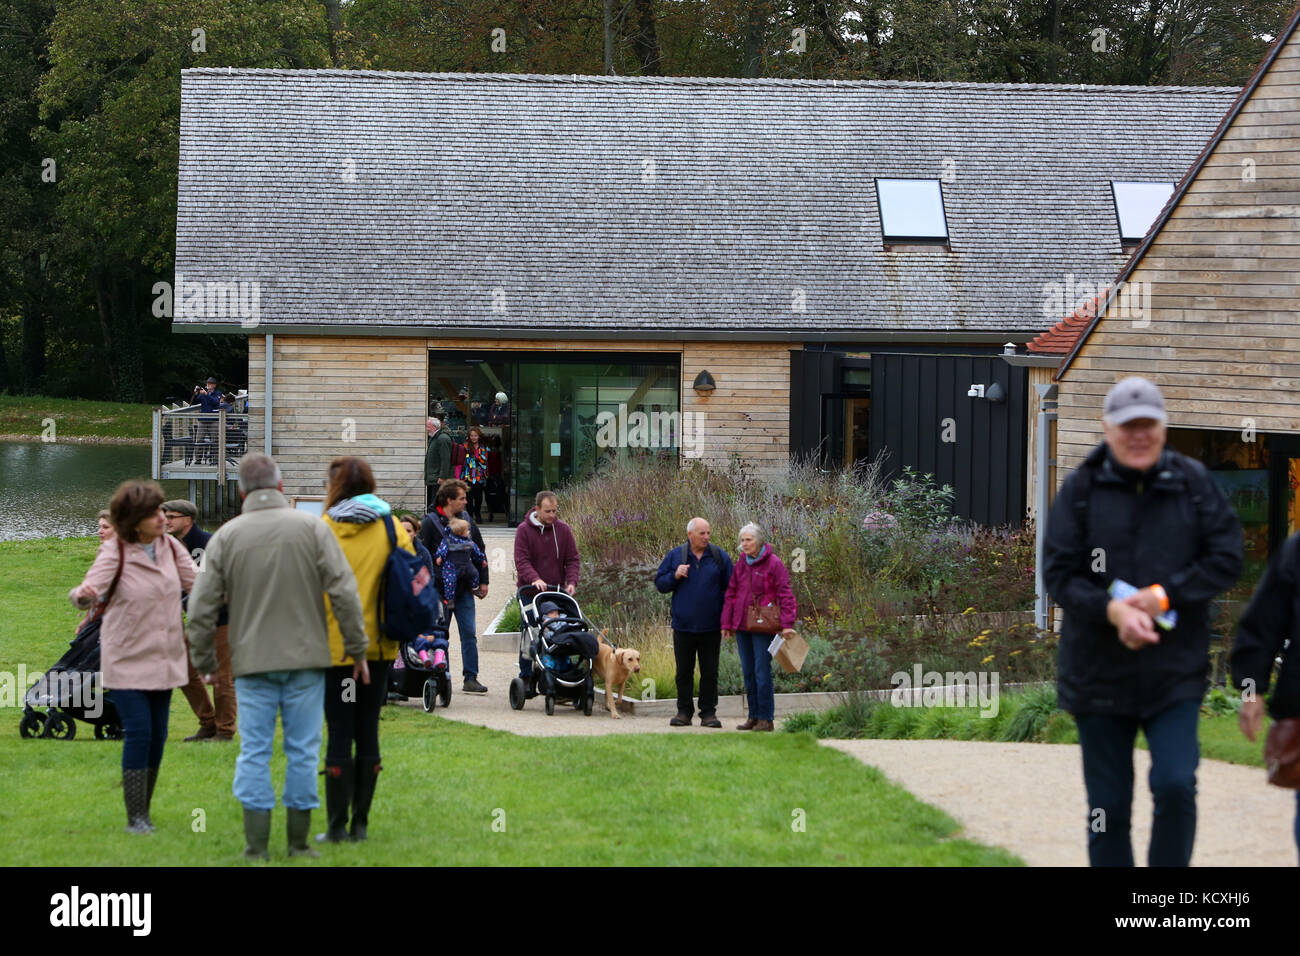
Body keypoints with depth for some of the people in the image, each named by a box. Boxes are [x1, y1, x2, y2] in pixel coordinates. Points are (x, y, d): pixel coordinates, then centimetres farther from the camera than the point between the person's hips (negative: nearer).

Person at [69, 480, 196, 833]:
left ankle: (144, 810, 20)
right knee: (138, 732, -13)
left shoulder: (170, 547, 2)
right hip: (127, 661, -5)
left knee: (158, 735, 7)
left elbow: (197, 582, 11)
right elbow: (91, 588, -27)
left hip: (164, 659, 5)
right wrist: (84, 595, -50)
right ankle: (135, 817, -7)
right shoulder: (115, 552, -14)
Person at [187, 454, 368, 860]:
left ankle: (256, 842, -1)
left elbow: (202, 606, 2)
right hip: (306, 659, 0)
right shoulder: (312, 528, -1)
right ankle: (298, 841, 7)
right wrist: (357, 648, 2)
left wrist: (204, 660, 12)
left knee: (254, 751, 3)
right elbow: (344, 592, -5)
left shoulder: (226, 536, 1)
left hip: (252, 661, 0)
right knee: (303, 750, 5)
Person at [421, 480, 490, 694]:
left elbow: (480, 552, 17)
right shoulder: (430, 522, -3)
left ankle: (471, 678, 0)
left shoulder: (467, 520, 11)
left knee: (469, 633, -2)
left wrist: (483, 581, 13)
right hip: (439, 588, -3)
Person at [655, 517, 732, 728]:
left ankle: (708, 713, 9)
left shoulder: (719, 556, 3)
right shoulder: (675, 556, 5)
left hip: (711, 628, 0)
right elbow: (659, 583, 7)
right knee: (684, 672, 6)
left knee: (710, 672, 3)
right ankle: (684, 712, 13)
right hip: (683, 625, 0)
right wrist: (675, 576, -13)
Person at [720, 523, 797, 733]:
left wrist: (787, 624, -15)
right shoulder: (740, 565, 12)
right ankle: (754, 716, 15)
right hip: (742, 626, 6)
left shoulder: (773, 564, -6)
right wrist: (726, 624, 10)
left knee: (762, 671, -8)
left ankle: (766, 718, -3)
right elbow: (730, 595, 15)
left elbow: (785, 595, -8)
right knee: (748, 672, 9)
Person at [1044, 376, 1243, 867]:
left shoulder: (1194, 482, 0)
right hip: (1099, 674, 1)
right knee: (1108, 807, 8)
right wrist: (1112, 610, -22)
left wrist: (1163, 596, -15)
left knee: (1175, 785, -15)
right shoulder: (1081, 488, -2)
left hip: (1175, 673, -1)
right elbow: (1058, 574, -5)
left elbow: (1226, 559, -3)